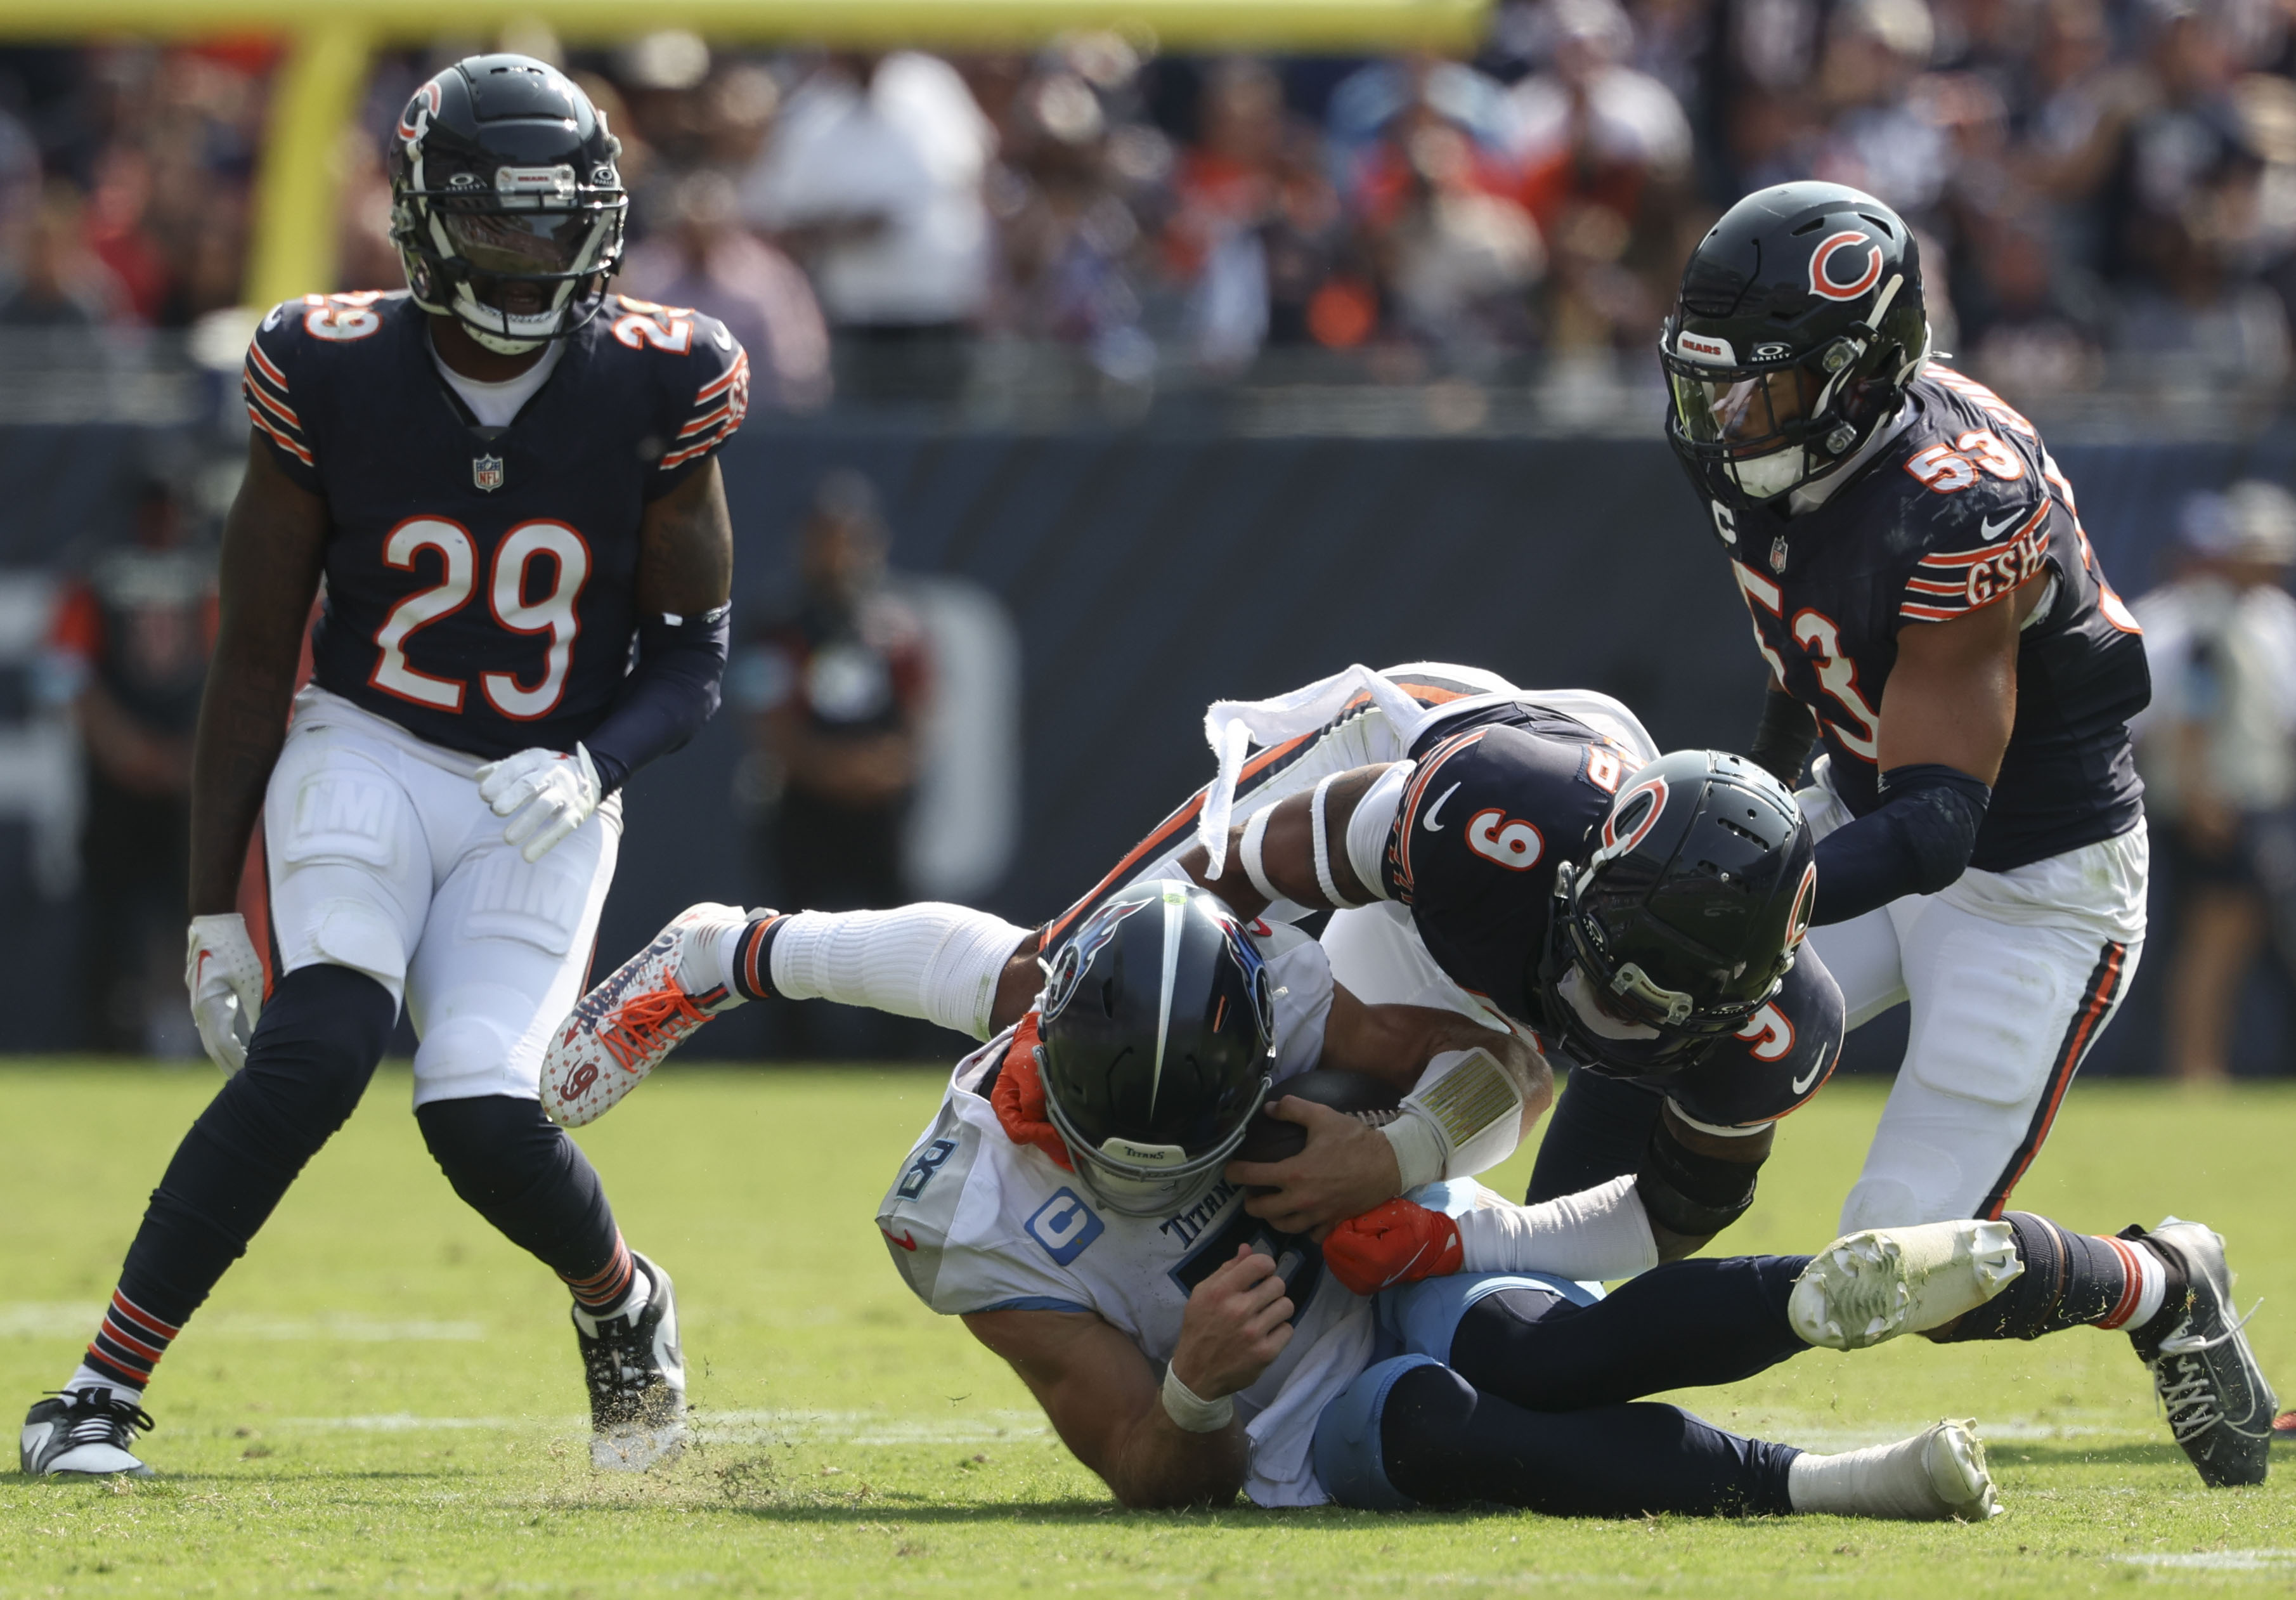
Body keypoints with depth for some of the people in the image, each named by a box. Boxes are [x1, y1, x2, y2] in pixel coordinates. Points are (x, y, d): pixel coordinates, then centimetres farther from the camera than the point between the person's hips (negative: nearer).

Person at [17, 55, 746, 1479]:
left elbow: (693, 654, 2)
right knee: (320, 1044, -27)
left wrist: (591, 768, -19)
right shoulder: (334, 377, -9)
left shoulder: (655, 390, -8)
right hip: (368, 758, -1)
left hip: (547, 804, 1)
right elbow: (255, 664, -1)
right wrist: (215, 905, -1)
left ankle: (624, 1305, 16)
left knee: (482, 1113, -19)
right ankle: (102, 1392, -22)